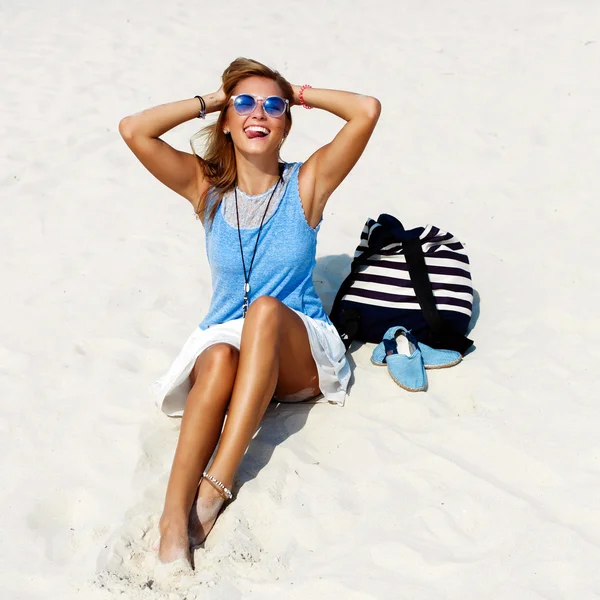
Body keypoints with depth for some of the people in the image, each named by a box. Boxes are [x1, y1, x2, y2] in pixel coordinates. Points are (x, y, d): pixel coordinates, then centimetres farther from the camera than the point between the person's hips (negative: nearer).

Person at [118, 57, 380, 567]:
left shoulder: (308, 184, -2)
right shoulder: (207, 188, 2)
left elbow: (368, 111, -15)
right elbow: (133, 130, -11)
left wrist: (300, 94, -1)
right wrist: (209, 100, -1)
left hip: (300, 357, 0)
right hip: (223, 341, 1)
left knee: (266, 309, -35)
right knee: (220, 356, -36)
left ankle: (216, 487, -40)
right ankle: (174, 521, -44)